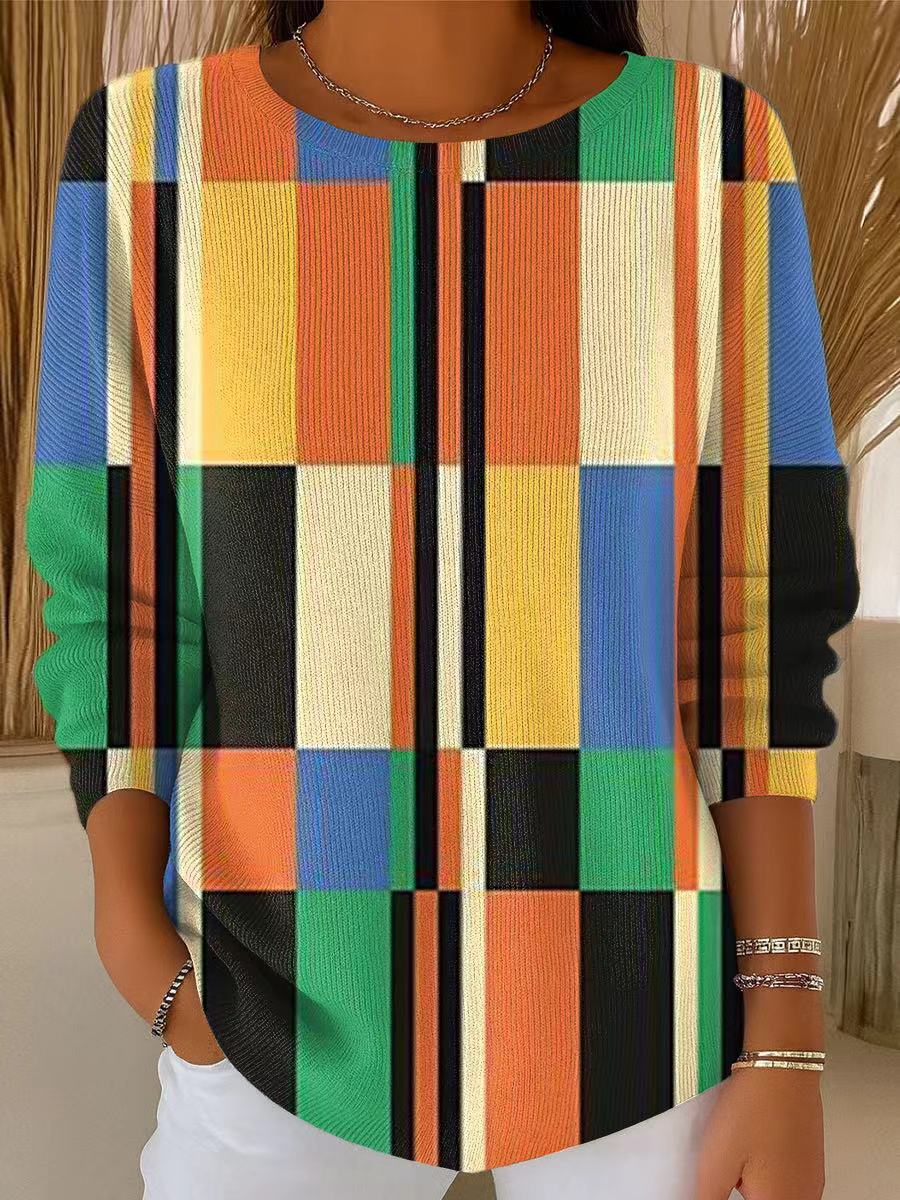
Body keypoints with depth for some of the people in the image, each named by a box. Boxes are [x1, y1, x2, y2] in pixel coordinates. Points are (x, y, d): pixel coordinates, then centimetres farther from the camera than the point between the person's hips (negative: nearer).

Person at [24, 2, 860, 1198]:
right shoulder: (151, 159, -6)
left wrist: (787, 1050, -5)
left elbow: (758, 624, -5)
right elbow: (120, 610, -2)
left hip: (631, 1017, 1)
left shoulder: (712, 156, -6)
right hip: (296, 1027, 1)